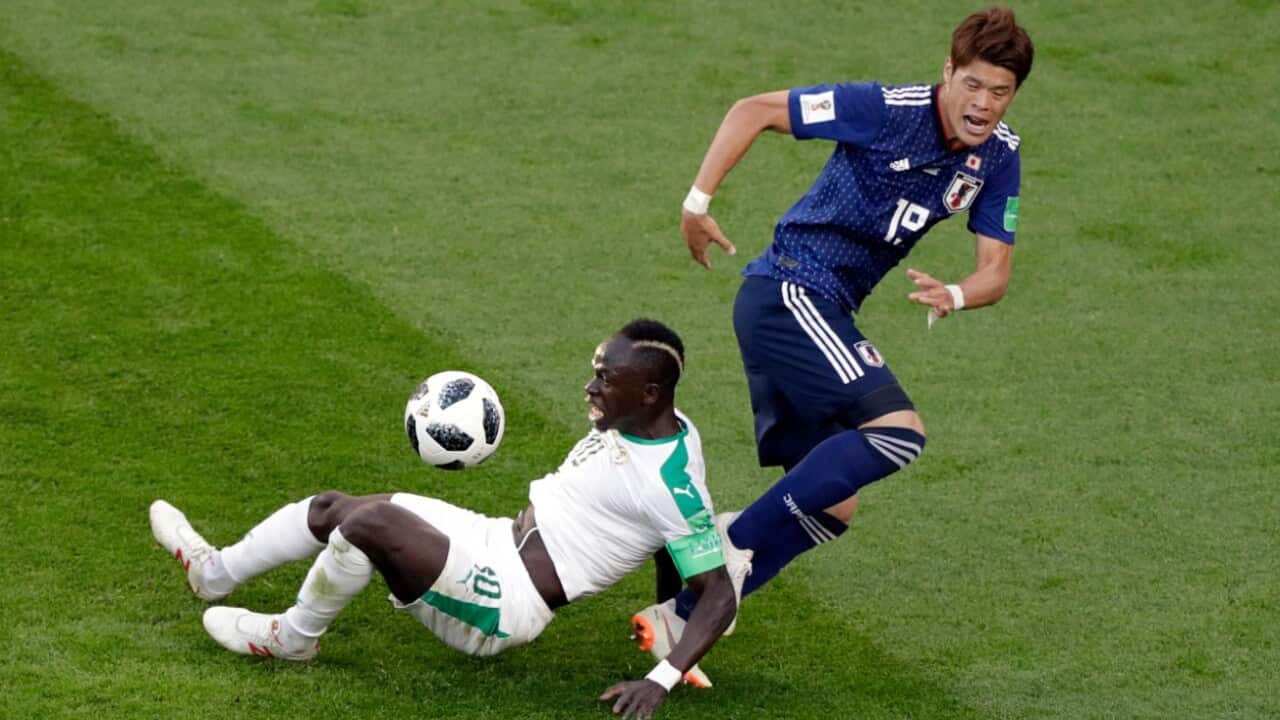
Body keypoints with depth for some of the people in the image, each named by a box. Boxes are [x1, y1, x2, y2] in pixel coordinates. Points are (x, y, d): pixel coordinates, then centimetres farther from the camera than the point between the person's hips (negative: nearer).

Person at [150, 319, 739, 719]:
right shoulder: (639, 420, 3)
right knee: (330, 507, 12)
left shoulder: (676, 489, -23)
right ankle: (215, 573, 32)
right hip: (496, 539, 10)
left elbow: (720, 596, -24)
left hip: (504, 605, -10)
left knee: (369, 519, -27)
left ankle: (294, 637, 0)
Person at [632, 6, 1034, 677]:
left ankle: (678, 618, 12)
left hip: (820, 314, 9)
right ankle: (735, 541, -18)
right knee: (899, 429, -25)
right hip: (788, 290, -9)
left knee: (833, 503, 9)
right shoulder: (886, 109, -16)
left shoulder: (997, 156, 3)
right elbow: (754, 110, -11)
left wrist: (952, 294, -21)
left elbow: (995, 270, 1)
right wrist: (697, 200, -14)